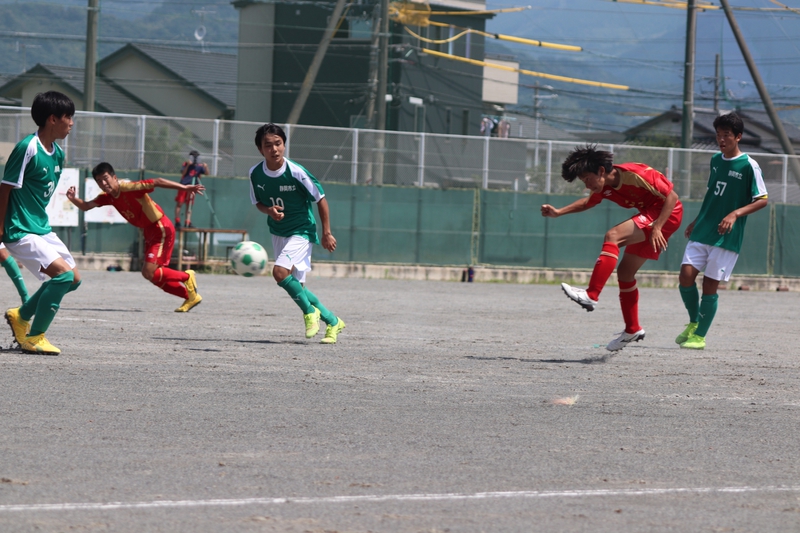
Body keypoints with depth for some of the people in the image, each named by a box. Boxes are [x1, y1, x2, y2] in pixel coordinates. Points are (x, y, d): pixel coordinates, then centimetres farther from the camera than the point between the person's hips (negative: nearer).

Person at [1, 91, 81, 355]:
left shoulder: (57, 154, 8)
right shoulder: (27, 148, -18)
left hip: (42, 228, 9)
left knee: (73, 279, 10)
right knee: (64, 273, -20)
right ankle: (33, 338, -11)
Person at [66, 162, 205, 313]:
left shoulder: (129, 188, -22)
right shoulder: (107, 197, 1)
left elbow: (157, 182, -27)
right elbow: (86, 206, 4)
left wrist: (184, 188, -32)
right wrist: (73, 198, -18)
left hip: (161, 229, -9)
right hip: (149, 232, 9)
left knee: (149, 272, -16)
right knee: (156, 277, 10)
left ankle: (186, 277, 5)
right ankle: (190, 296, 24)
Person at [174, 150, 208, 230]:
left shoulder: (199, 166, 4)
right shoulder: (186, 164, -2)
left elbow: (206, 173, -6)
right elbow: (183, 173, -15)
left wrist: (206, 167, -25)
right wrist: (187, 166, -26)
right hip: (183, 187, -3)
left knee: (189, 205, 5)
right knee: (179, 204, -6)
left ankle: (188, 223, 6)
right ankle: (177, 222, -4)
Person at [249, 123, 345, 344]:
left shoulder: (296, 172, -20)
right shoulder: (255, 174, -7)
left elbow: (321, 199, -9)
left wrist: (326, 232, -7)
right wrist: (270, 210, -15)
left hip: (301, 232, -6)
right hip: (278, 233, 6)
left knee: (280, 271, -26)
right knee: (295, 286, 8)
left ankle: (310, 312, -4)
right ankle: (332, 322, 25)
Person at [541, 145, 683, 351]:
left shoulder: (636, 174, -25)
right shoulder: (604, 188, 0)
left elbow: (672, 196, -22)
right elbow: (588, 202, 25)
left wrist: (657, 228, -30)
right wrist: (558, 212, 12)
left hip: (667, 213, -9)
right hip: (648, 214, 9)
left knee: (612, 236, -25)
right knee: (625, 272, 9)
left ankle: (591, 296, -32)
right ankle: (632, 330, 19)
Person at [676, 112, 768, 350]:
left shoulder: (749, 166, -9)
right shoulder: (716, 160, 11)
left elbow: (762, 200, -9)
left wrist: (735, 214, -22)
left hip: (726, 238, -5)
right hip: (701, 232, 5)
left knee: (710, 285, -3)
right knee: (686, 276, -6)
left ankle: (699, 337, 7)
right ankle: (693, 322, 17)